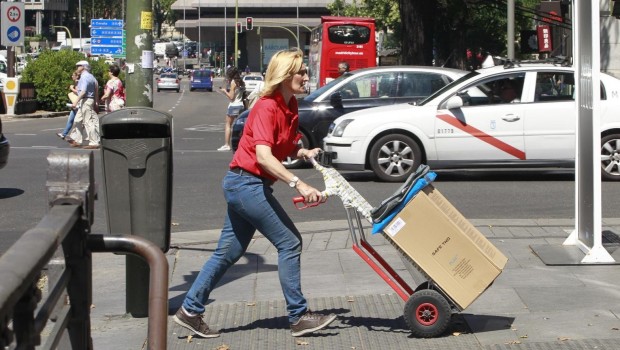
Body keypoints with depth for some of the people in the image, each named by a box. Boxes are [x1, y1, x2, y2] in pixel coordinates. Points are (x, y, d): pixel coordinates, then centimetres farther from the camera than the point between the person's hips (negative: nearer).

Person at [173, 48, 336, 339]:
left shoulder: (289, 106, 9)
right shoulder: (266, 108, -19)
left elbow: (285, 147, 21)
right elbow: (263, 156, -30)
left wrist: (304, 153, 0)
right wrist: (298, 184, -38)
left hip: (241, 185, 9)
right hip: (247, 183, -9)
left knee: (229, 251, 13)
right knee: (289, 242, -6)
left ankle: (190, 310, 19)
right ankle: (298, 317, 1)